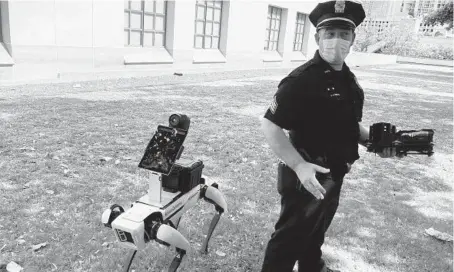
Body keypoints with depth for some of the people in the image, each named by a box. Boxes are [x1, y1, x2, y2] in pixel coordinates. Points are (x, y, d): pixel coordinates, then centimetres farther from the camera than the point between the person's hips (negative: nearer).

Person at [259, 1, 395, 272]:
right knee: (291, 237, 7)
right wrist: (299, 166, -32)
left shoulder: (349, 80, 4)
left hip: (334, 175, 8)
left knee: (317, 230, 29)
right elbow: (270, 125, -25)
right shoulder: (302, 80, -23)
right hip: (307, 176, -8)